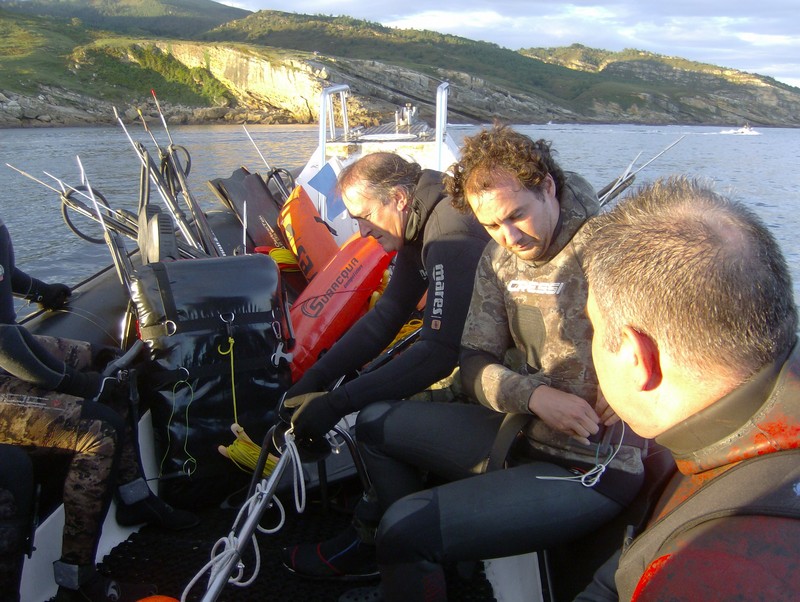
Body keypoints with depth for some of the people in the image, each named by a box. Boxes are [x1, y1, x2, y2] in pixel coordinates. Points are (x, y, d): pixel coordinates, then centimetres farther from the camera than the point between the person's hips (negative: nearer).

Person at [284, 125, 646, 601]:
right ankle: (390, 553, 35)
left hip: (592, 470, -7)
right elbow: (475, 364, 1)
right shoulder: (499, 259, 2)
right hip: (523, 433, 8)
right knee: (376, 423, 15)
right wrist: (534, 395, -18)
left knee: (407, 527, -20)